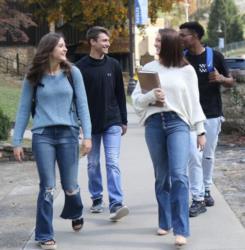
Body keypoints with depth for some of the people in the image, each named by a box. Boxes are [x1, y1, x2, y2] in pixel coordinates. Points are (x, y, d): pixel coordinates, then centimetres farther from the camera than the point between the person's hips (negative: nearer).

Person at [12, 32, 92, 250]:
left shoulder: (72, 72, 2)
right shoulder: (33, 77, 2)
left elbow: (82, 105, 3)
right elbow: (24, 109, 5)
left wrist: (87, 135, -5)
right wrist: (17, 141, 2)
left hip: (68, 133, 1)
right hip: (42, 135, -1)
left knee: (70, 185, 9)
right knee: (47, 187, -3)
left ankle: (75, 214, 42)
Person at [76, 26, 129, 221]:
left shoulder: (113, 65, 4)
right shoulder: (81, 67, -4)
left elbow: (120, 94, 9)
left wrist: (124, 121, 9)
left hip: (112, 123, 1)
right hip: (90, 124, 0)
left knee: (113, 162, -8)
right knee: (93, 164, 10)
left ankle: (116, 203, -13)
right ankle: (97, 199, 24)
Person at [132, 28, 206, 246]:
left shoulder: (187, 70, 4)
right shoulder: (149, 68, 8)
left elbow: (194, 101, 7)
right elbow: (136, 99, 8)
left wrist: (200, 131, 6)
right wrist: (151, 96, -13)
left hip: (178, 123, -2)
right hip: (154, 123, 2)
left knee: (179, 175, -14)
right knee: (161, 176, 8)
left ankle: (181, 230, -14)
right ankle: (165, 222, 21)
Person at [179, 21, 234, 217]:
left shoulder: (214, 56, -3)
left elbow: (230, 82, 4)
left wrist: (220, 78, -18)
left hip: (212, 114, 0)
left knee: (208, 156, 11)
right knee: (194, 156, -8)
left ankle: (206, 190, 30)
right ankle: (198, 199, -6)